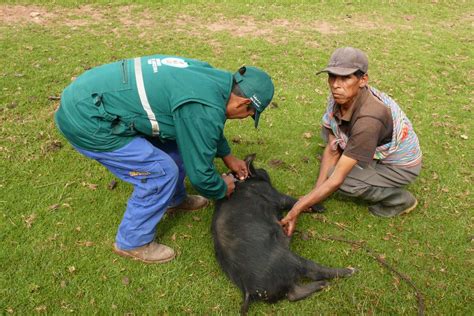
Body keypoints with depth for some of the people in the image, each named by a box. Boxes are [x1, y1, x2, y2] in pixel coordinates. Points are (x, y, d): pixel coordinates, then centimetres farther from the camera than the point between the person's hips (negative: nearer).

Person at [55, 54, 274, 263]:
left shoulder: (210, 76, 4)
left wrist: (227, 156, 31)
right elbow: (199, 173, -12)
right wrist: (222, 189, 8)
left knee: (178, 140, 14)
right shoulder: (205, 109, -24)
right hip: (87, 118, -9)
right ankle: (132, 242, 14)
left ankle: (174, 200, 37)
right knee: (161, 172, -7)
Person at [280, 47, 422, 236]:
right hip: (379, 150, 7)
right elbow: (332, 149, -10)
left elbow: (336, 179, -38)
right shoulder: (339, 98, -18)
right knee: (329, 129, -3)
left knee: (344, 181, -25)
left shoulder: (368, 119, -39)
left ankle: (399, 199, 0)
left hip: (401, 165, -7)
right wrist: (315, 192, -16)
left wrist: (296, 211, -36)